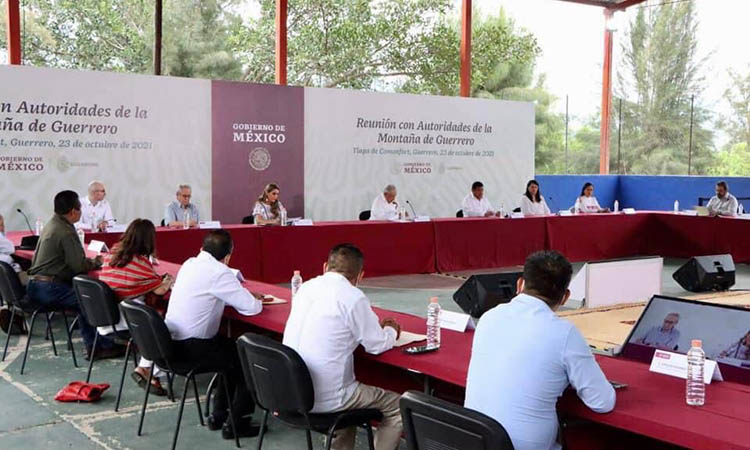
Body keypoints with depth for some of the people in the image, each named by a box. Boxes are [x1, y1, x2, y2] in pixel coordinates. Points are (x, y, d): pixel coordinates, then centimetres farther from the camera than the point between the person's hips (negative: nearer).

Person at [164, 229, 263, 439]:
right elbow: (251, 308, -17)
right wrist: (257, 301, 7)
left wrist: (245, 296, 12)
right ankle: (235, 423, 10)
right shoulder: (219, 273, -18)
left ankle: (219, 414, 29)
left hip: (172, 341, 9)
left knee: (232, 349, 25)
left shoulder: (190, 264, 7)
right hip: (192, 347, -9)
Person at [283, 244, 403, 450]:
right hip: (325, 400, -7)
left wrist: (376, 326, 24)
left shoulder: (306, 287, 5)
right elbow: (377, 345, -5)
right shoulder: (353, 298, -15)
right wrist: (391, 331, 18)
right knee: (397, 407, 8)